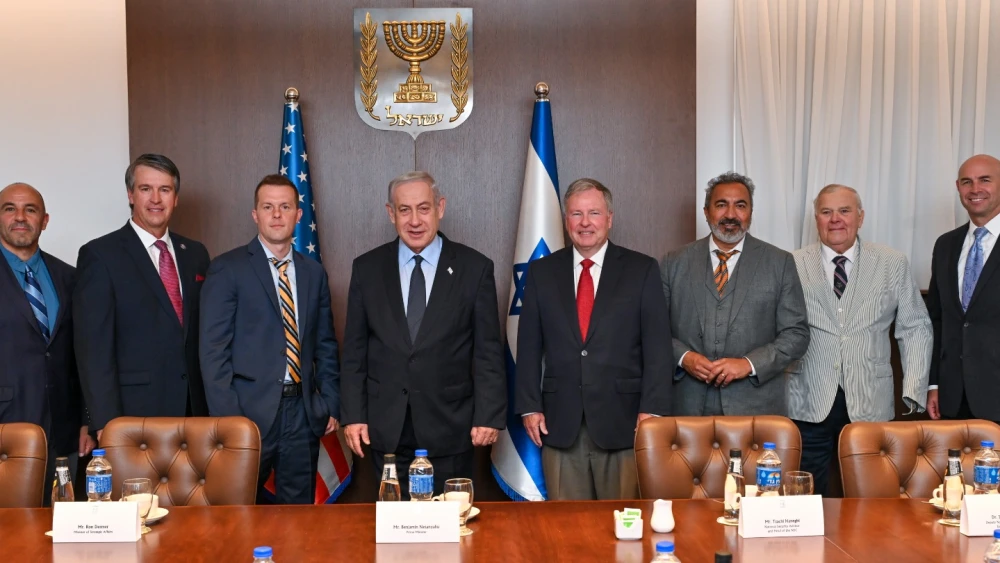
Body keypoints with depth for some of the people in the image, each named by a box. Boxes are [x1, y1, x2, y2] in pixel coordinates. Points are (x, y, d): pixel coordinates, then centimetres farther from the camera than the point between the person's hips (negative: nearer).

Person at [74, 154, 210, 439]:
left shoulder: (195, 254, 12)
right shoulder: (99, 255, -4)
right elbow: (94, 347, -8)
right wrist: (106, 423, -14)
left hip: (194, 407, 4)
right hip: (133, 412, -4)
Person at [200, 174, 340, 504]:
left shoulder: (314, 273, 12)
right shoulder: (227, 269, -3)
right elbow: (213, 349, -6)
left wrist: (331, 404, 8)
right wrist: (225, 415, -12)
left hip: (303, 413, 4)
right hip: (250, 410, -4)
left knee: (299, 510, 10)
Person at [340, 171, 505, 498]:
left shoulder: (475, 268, -1)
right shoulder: (367, 268, 5)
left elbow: (488, 352, -1)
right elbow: (354, 350, 6)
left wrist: (489, 416, -7)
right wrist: (353, 415, 1)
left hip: (450, 426, -1)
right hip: (385, 428, 2)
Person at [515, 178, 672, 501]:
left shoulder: (641, 270, 4)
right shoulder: (541, 272, 10)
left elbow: (657, 347, 0)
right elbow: (529, 346, 9)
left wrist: (652, 410, -8)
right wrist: (529, 406, 2)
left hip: (623, 423, -1)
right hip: (560, 424, 2)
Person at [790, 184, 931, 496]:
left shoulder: (893, 264, 5)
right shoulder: (793, 266, 0)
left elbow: (916, 328, 7)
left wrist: (913, 392, 0)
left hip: (871, 405, 1)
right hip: (808, 404, -1)